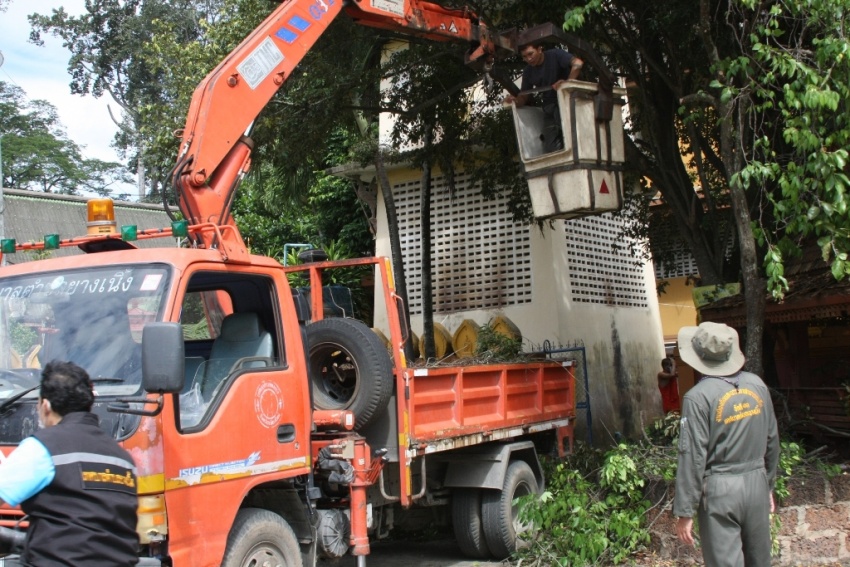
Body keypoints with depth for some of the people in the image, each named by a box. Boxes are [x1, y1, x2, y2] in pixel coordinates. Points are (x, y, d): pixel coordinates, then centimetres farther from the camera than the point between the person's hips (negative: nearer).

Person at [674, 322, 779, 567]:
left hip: (720, 491, -5)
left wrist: (684, 512, -9)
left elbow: (693, 456, -16)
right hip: (757, 483, 6)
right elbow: (772, 440, 10)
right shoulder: (757, 385, 1)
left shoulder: (698, 397, -15)